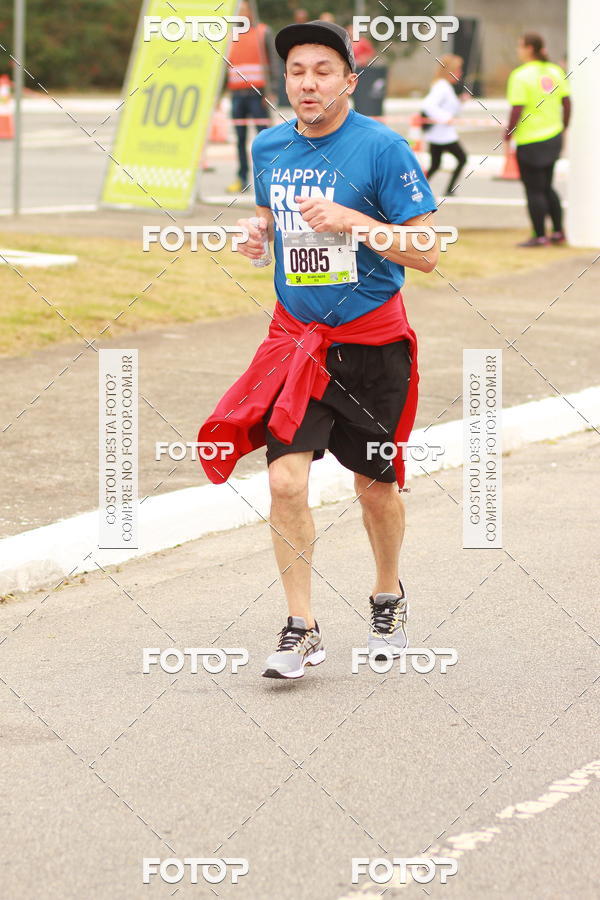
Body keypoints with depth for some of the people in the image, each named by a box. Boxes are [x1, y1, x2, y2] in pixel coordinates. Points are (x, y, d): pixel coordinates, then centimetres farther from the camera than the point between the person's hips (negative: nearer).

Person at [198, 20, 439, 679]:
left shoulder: (382, 149, -13)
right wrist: (257, 233, 0)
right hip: (296, 334, 3)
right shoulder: (268, 148, 3)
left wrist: (350, 220, -24)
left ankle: (388, 596, 39)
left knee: (375, 486, 12)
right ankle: (301, 630, -2)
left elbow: (426, 254, -13)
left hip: (371, 340, -3)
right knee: (285, 482, -13)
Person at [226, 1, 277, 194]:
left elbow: (273, 62, -1)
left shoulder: (263, 33, 5)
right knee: (240, 138, 2)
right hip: (237, 94, 4)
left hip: (257, 94, -4)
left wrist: (271, 91, -10)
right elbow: (224, 67, 19)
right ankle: (241, 178, 5)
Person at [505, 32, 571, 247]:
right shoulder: (555, 72, 5)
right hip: (553, 137, 7)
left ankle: (539, 235, 6)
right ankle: (558, 232, 19)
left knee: (534, 190, 2)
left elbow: (517, 110, -19)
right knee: (546, 187, 19)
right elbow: (567, 103, 9)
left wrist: (507, 137, -12)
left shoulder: (520, 76, -15)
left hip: (530, 141, -7)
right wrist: (563, 130, 19)